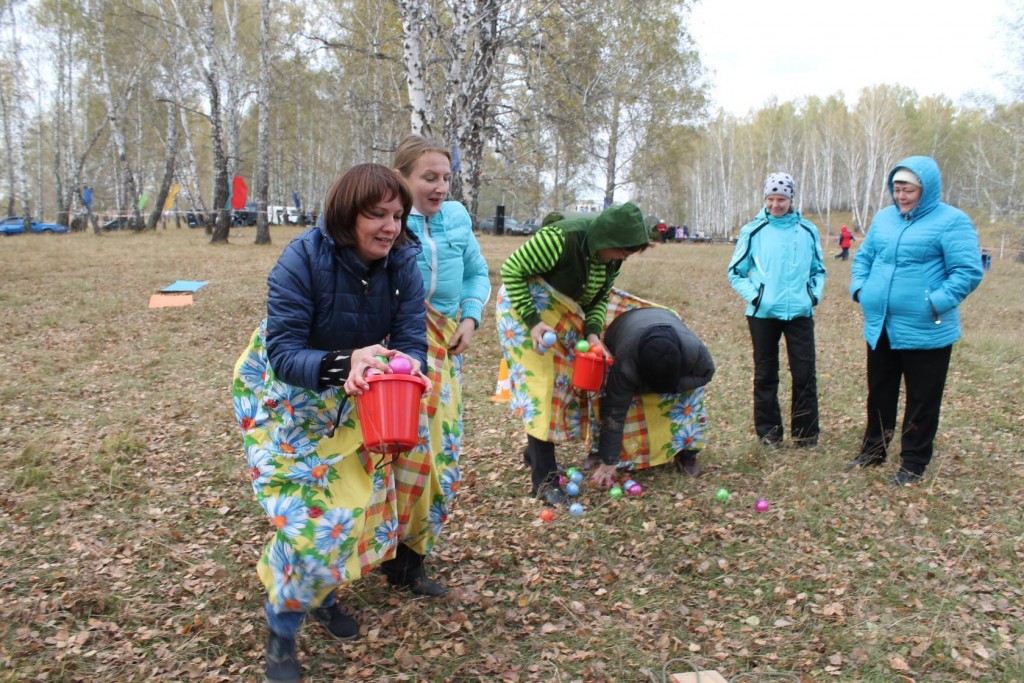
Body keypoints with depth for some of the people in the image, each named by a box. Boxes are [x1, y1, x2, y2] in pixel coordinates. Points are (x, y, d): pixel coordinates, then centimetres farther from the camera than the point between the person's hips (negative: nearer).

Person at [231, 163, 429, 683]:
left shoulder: (402, 264, -16)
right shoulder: (302, 259, -28)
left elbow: (412, 343, -18)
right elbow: (283, 353, -31)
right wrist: (345, 362, -49)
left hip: (352, 399, 5)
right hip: (283, 394, -5)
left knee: (363, 504, 9)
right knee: (307, 516, -12)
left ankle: (320, 590, 39)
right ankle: (280, 632, 13)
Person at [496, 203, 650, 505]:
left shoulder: (612, 257, -6)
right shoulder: (560, 239, -29)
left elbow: (600, 298, 6)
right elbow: (511, 269, -22)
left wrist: (592, 332, -13)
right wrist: (531, 321, -27)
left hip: (565, 315, 8)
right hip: (527, 307, -8)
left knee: (565, 381, 8)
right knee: (540, 383, -13)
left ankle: (535, 452, 25)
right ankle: (544, 477, -10)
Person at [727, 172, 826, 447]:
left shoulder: (808, 231, 5)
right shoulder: (753, 230, -1)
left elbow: (818, 269, 17)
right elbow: (736, 272, 5)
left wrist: (815, 294, 1)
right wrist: (753, 295, -8)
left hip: (800, 312, 1)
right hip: (763, 313, -1)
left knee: (805, 375, 1)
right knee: (765, 375, 8)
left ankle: (806, 434, 13)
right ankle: (768, 432, 19)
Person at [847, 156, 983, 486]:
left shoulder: (951, 221, -10)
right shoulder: (883, 218, 9)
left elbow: (968, 272, -15)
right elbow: (863, 257, 19)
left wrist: (937, 303, -22)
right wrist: (859, 288, 3)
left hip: (925, 331, -6)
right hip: (880, 328, 6)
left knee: (922, 399, 6)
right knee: (879, 394, 18)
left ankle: (913, 463, 19)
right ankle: (873, 451, 34)